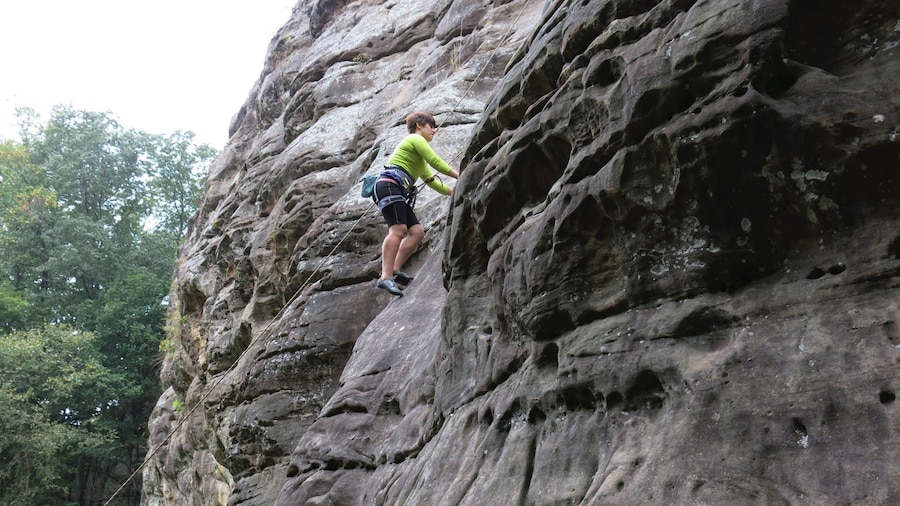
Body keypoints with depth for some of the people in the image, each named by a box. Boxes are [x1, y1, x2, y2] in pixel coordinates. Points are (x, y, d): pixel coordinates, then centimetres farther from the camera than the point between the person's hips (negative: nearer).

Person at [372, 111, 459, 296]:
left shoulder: (419, 156, 35)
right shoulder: (415, 139, 6)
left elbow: (430, 180, 34)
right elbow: (435, 162, -3)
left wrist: (453, 191, 28)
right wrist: (460, 177, 3)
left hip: (399, 192, 10)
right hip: (390, 185, -10)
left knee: (417, 232, -3)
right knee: (398, 230, -25)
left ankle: (395, 270, -12)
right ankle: (386, 277, -37)